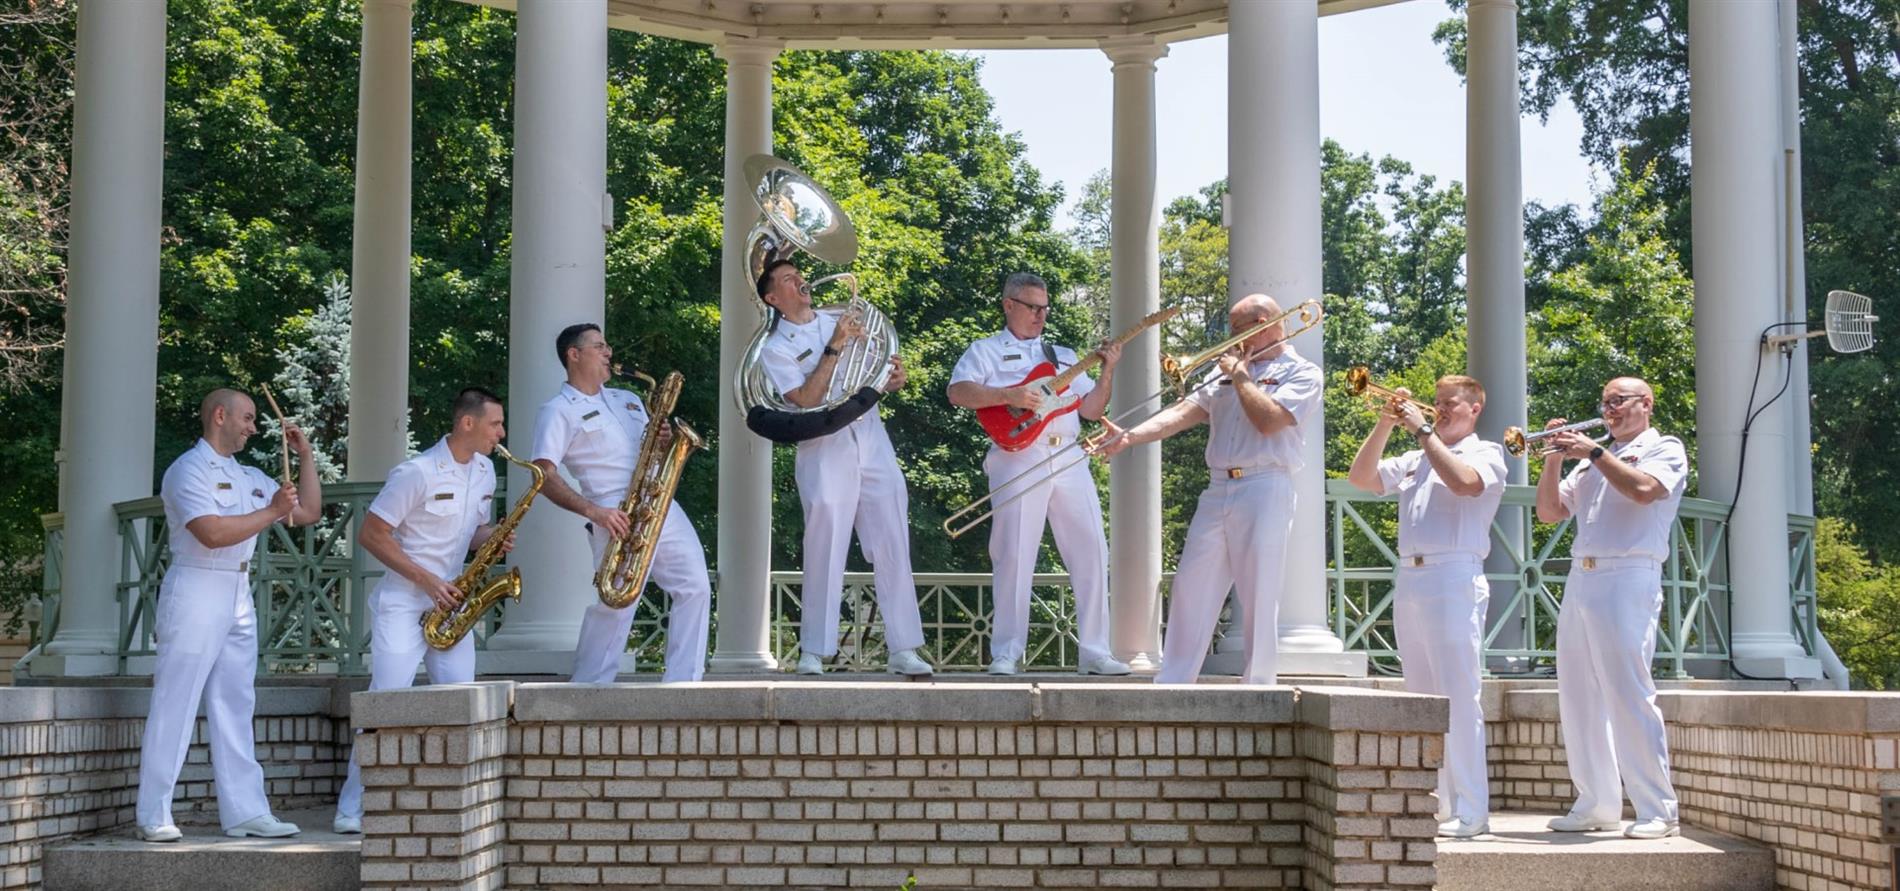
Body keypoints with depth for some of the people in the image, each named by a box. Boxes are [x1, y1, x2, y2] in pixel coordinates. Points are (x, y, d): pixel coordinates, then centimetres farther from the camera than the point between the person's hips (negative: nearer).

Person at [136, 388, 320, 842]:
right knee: (175, 706, -6)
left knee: (235, 709, 7)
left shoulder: (250, 477, 18)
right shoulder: (189, 469, -7)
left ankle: (245, 812, 8)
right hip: (196, 594, -8)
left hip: (239, 598, 8)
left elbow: (309, 511, 21)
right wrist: (271, 512, -13)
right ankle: (153, 816, -3)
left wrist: (306, 455, 14)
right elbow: (212, 533, -21)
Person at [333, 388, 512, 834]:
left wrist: (494, 539, -4)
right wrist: (427, 580, -17)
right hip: (402, 603, -7)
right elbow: (371, 534, -13)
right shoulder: (416, 473, -15)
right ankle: (351, 810, -6)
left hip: (450, 602, 7)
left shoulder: (484, 470, 8)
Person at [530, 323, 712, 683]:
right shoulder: (558, 411, 2)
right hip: (619, 517, -7)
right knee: (616, 603, -13)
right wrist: (593, 511, -21)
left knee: (696, 588, -3)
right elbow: (544, 476, -9)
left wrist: (665, 439, 3)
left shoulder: (628, 399, 25)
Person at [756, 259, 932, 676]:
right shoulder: (775, 349, 1)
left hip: (872, 443, 4)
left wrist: (892, 378, -2)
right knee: (824, 552, -4)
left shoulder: (841, 319, 15)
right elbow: (806, 400, -13)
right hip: (825, 452, -4)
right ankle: (813, 652, 4)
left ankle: (903, 649, 2)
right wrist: (834, 348, -17)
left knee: (893, 548, 0)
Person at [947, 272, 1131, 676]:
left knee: (1091, 552, -1)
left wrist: (1107, 371, 3)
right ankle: (1006, 654, 1)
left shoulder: (1063, 356, 24)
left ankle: (1093, 651, 4)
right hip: (1018, 461, -5)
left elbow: (1091, 409, 17)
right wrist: (1008, 395, -20)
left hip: (1069, 461, 5)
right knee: (1014, 556, -6)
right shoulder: (987, 350, 9)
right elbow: (958, 392, -9)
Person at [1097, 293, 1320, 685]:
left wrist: (1240, 375, -2)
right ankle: (1171, 685, 5)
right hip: (1217, 490, 6)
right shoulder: (1227, 370, 20)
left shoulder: (1302, 373, 2)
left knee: (1260, 597, -6)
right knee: (1191, 587, 2)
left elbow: (1269, 421, -14)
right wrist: (1131, 436, -3)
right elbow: (1184, 412, 10)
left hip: (1264, 490, -6)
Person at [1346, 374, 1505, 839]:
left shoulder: (1485, 453, 4)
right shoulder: (1415, 461, 22)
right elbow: (1362, 478, 15)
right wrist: (1386, 424, 6)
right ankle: (1437, 804, 13)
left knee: (1458, 699, -10)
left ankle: (1470, 812, -10)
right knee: (1423, 701, 8)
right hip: (1409, 583, 7)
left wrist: (1423, 430, -11)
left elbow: (1464, 482, -17)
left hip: (1454, 582, -7)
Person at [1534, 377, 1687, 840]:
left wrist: (1595, 453, -10)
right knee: (1579, 698, 5)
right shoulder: (1591, 461, 24)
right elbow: (1550, 512, 19)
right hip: (1580, 580, 7)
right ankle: (1597, 805, 10)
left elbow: (1643, 489, -14)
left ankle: (1659, 811, -11)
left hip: (1627, 580, -7)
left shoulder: (1664, 449, 7)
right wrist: (1554, 460, 6)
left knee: (1629, 694, -13)